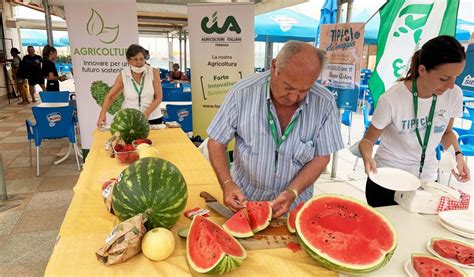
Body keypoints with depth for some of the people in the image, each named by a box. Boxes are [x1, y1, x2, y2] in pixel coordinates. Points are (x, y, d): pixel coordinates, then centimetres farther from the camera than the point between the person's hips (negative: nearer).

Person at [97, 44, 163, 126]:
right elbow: (110, 97, -1)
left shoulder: (153, 72, -6)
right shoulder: (123, 76, -3)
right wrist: (102, 115, -15)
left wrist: (146, 114, -17)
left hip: (153, 119, 0)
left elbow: (158, 97, -7)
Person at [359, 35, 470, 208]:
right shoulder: (392, 99, -22)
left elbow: (447, 132, 10)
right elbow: (368, 139, -12)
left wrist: (457, 154, -8)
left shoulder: (454, 94, -8)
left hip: (426, 179, 4)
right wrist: (368, 157, -32)